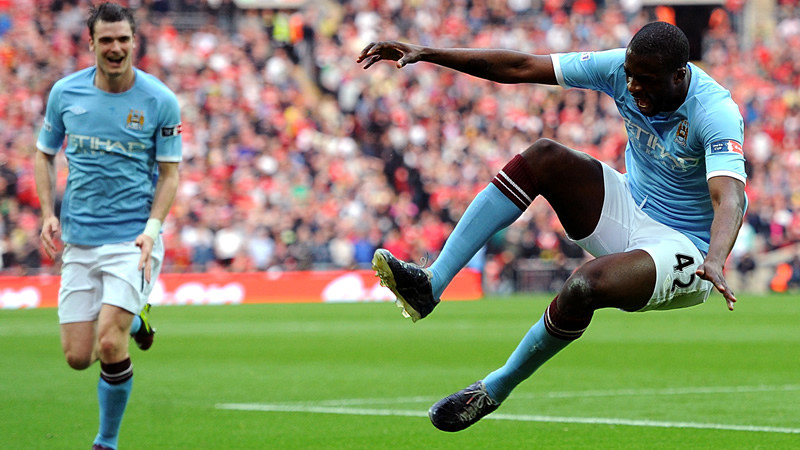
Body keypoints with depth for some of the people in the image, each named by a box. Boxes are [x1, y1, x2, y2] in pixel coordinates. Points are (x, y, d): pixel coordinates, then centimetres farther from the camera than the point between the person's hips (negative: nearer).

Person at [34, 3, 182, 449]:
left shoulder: (160, 101, -6)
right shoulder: (65, 92, 0)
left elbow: (169, 172, 0)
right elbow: (45, 155, 13)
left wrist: (152, 229, -14)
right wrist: (48, 214, -1)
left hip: (133, 240, -3)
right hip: (78, 241, 3)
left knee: (109, 344, -18)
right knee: (78, 357, 1)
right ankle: (133, 320, 35)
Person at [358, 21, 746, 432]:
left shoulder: (716, 114, -26)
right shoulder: (622, 68, -9)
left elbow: (729, 198, -40)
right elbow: (521, 67, -7)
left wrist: (715, 261, -61)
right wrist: (427, 55, -13)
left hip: (684, 248, -6)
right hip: (631, 209, 7)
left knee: (584, 286, -34)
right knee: (543, 156, -18)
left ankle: (493, 390, -10)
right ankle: (430, 284, -25)